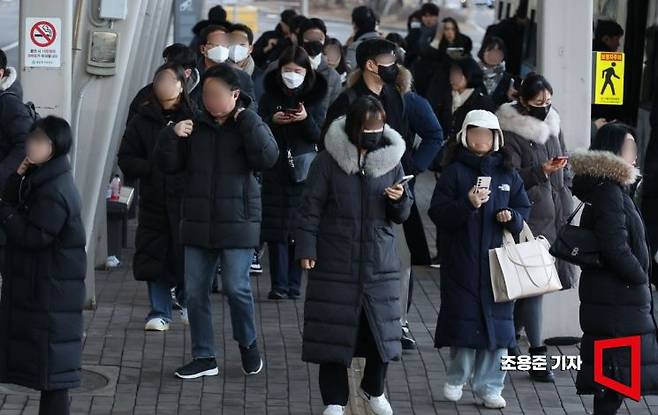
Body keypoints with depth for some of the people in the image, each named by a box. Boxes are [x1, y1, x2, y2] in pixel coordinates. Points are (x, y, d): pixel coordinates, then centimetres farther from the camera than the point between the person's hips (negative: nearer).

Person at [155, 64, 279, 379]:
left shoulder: (250, 126, -1)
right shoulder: (195, 126, 9)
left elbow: (268, 158, -18)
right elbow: (169, 165, 10)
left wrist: (245, 120, -19)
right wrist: (171, 137, -7)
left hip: (237, 223, -4)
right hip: (198, 223, 4)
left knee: (236, 287, -7)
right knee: (195, 291, 5)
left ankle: (248, 344, 18)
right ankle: (203, 357, 15)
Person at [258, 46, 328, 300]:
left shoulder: (315, 98, 4)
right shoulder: (270, 96, 6)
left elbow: (319, 136, -1)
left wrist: (306, 119, -19)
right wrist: (273, 121, -14)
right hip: (275, 171, 1)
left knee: (299, 228, -1)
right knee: (275, 230, -4)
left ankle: (293, 283, 6)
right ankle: (279, 285, -2)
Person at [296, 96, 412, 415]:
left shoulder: (390, 160, 5)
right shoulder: (329, 160, -5)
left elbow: (402, 215, 12)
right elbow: (311, 206, -1)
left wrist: (399, 199, -10)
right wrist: (306, 248, -7)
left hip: (379, 263, 3)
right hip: (335, 262, -3)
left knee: (381, 328, 6)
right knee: (333, 330, 0)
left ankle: (374, 389, 30)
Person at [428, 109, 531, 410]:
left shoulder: (508, 175, 11)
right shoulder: (455, 172, 1)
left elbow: (524, 210, 15)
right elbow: (438, 214, -6)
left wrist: (512, 217, -7)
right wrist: (468, 203, -21)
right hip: (461, 260, -3)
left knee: (496, 322, 1)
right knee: (464, 318, -1)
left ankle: (488, 387, 8)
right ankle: (456, 379, 19)